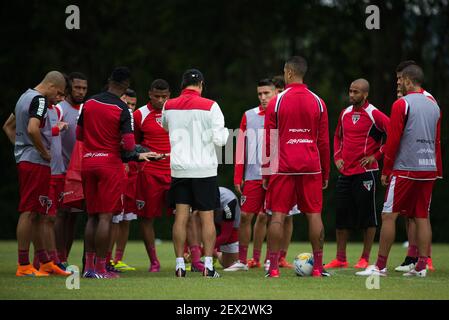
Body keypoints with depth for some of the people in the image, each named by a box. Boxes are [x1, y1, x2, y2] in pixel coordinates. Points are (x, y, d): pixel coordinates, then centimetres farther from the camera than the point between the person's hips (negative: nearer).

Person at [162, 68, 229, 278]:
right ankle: (208, 266, -1)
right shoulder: (210, 106, -8)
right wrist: (225, 132, 12)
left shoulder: (169, 106, 3)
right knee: (207, 218, 3)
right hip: (204, 169, -2)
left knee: (181, 217, 3)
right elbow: (219, 139, -8)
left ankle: (180, 265, 0)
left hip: (179, 168, 2)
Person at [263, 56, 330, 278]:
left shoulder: (276, 102, -1)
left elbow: (268, 141, -1)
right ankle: (318, 266, 5)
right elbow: (324, 141, 8)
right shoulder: (318, 103, 5)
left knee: (278, 215, 0)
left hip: (283, 168, -2)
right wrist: (325, 173, 15)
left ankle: (273, 267, -4)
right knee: (314, 214, 5)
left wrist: (265, 172, 6)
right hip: (311, 167, 2)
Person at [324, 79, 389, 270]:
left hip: (365, 172, -7)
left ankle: (365, 259, 6)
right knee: (341, 215, 7)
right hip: (345, 172, 7)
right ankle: (340, 259, 13)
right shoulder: (345, 113, 11)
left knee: (367, 216, 0)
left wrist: (376, 156, -11)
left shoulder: (374, 115, -9)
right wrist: (337, 157, 11)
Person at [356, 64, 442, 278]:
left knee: (389, 216, -3)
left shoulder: (402, 104, -6)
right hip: (429, 170, 6)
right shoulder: (434, 106, 13)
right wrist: (438, 171, 20)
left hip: (405, 170, -6)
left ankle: (380, 266, -4)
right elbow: (437, 142, 16)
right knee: (422, 217, 7)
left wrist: (386, 170, -3)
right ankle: (421, 266, 3)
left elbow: (393, 140, -9)